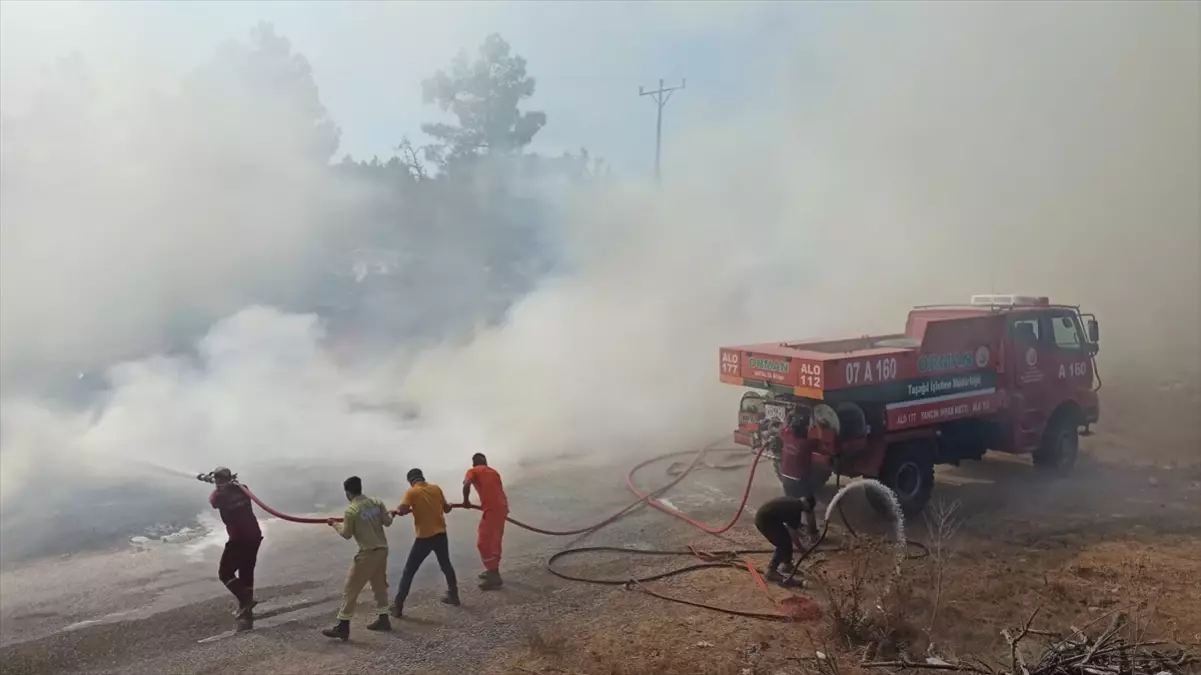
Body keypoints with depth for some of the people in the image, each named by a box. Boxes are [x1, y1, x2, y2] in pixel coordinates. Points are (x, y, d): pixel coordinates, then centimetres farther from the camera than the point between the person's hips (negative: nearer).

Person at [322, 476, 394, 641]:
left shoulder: (351, 511, -14)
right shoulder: (376, 502, 1)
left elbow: (346, 534, -3)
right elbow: (387, 522, 6)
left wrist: (335, 524, 14)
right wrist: (390, 514, 28)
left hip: (367, 553, -7)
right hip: (382, 549, 7)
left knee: (350, 589, 0)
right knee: (379, 585, 20)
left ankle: (342, 627, 1)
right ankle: (383, 619, 27)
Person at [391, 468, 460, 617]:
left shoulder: (411, 492, -7)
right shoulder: (436, 488, 6)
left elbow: (402, 510, -22)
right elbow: (446, 508, 15)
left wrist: (398, 510, 2)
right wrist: (450, 506, 38)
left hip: (424, 537, -4)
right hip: (441, 534, 4)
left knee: (408, 572, 4)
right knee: (446, 565, 26)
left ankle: (398, 606, 1)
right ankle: (453, 595, 35)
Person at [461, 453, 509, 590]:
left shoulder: (473, 471, 6)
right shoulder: (493, 472, 25)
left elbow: (466, 485, -14)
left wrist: (466, 501, -1)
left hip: (491, 509, -7)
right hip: (502, 507, 7)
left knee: (483, 543, 0)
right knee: (494, 541, 21)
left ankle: (494, 577, 0)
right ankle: (493, 571, 32)